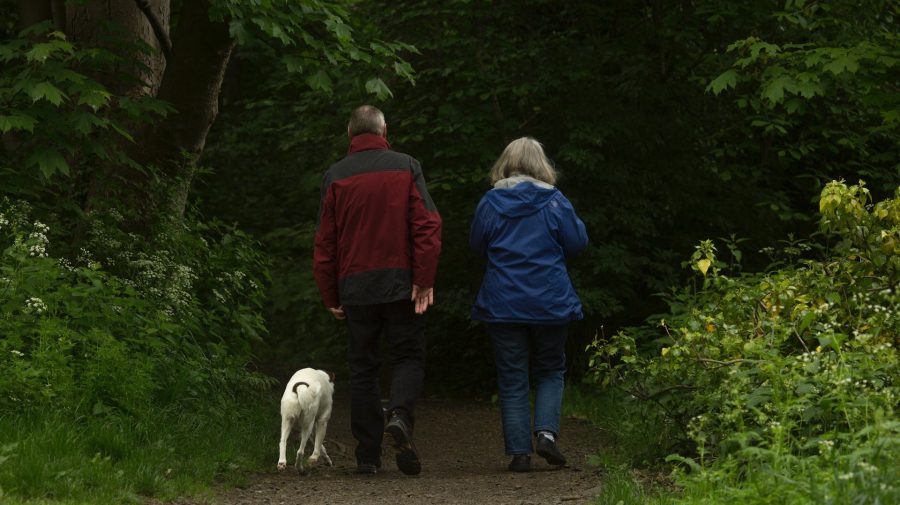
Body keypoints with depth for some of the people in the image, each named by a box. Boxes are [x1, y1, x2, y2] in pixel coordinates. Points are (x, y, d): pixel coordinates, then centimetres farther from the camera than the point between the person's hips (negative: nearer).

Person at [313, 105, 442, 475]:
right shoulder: (406, 167, 2)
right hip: (400, 284, -1)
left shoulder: (335, 176, 5)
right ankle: (400, 415, -22)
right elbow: (427, 226, -7)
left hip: (355, 287, 1)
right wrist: (424, 281, -7)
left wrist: (330, 296, 11)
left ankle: (368, 455, 5)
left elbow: (325, 242, 5)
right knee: (408, 356, 7)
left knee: (362, 367, 7)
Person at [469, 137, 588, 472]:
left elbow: (476, 244, 8)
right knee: (550, 372, 15)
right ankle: (546, 431, -7)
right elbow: (577, 243, 0)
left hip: (502, 304, 0)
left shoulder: (490, 203, -3)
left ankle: (519, 452, 1)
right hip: (550, 303, 0)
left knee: (512, 380, 6)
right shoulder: (554, 202, -5)